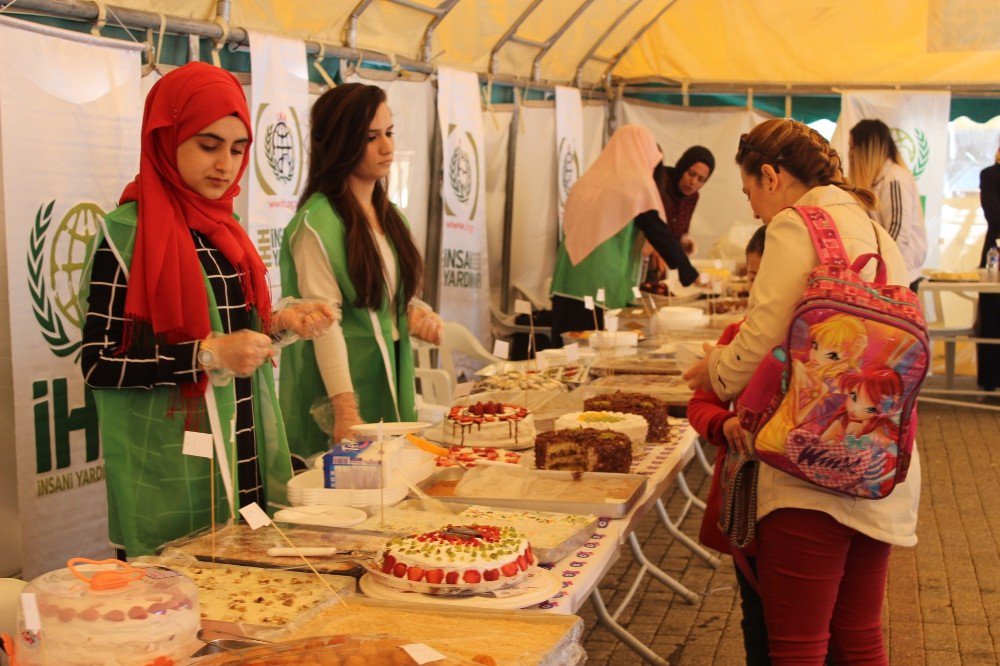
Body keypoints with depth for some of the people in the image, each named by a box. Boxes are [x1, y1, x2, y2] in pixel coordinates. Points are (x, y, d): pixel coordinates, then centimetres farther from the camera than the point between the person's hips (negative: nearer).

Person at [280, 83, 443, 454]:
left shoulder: (389, 216, 11)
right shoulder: (317, 223, -14)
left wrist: (418, 314, -2)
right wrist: (346, 409, -26)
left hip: (391, 380, 8)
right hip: (342, 384, -7)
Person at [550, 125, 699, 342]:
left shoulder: (585, 182, 15)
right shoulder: (636, 186, -2)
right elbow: (661, 235, -1)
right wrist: (691, 275, 10)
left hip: (565, 289, 6)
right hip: (604, 291, -6)